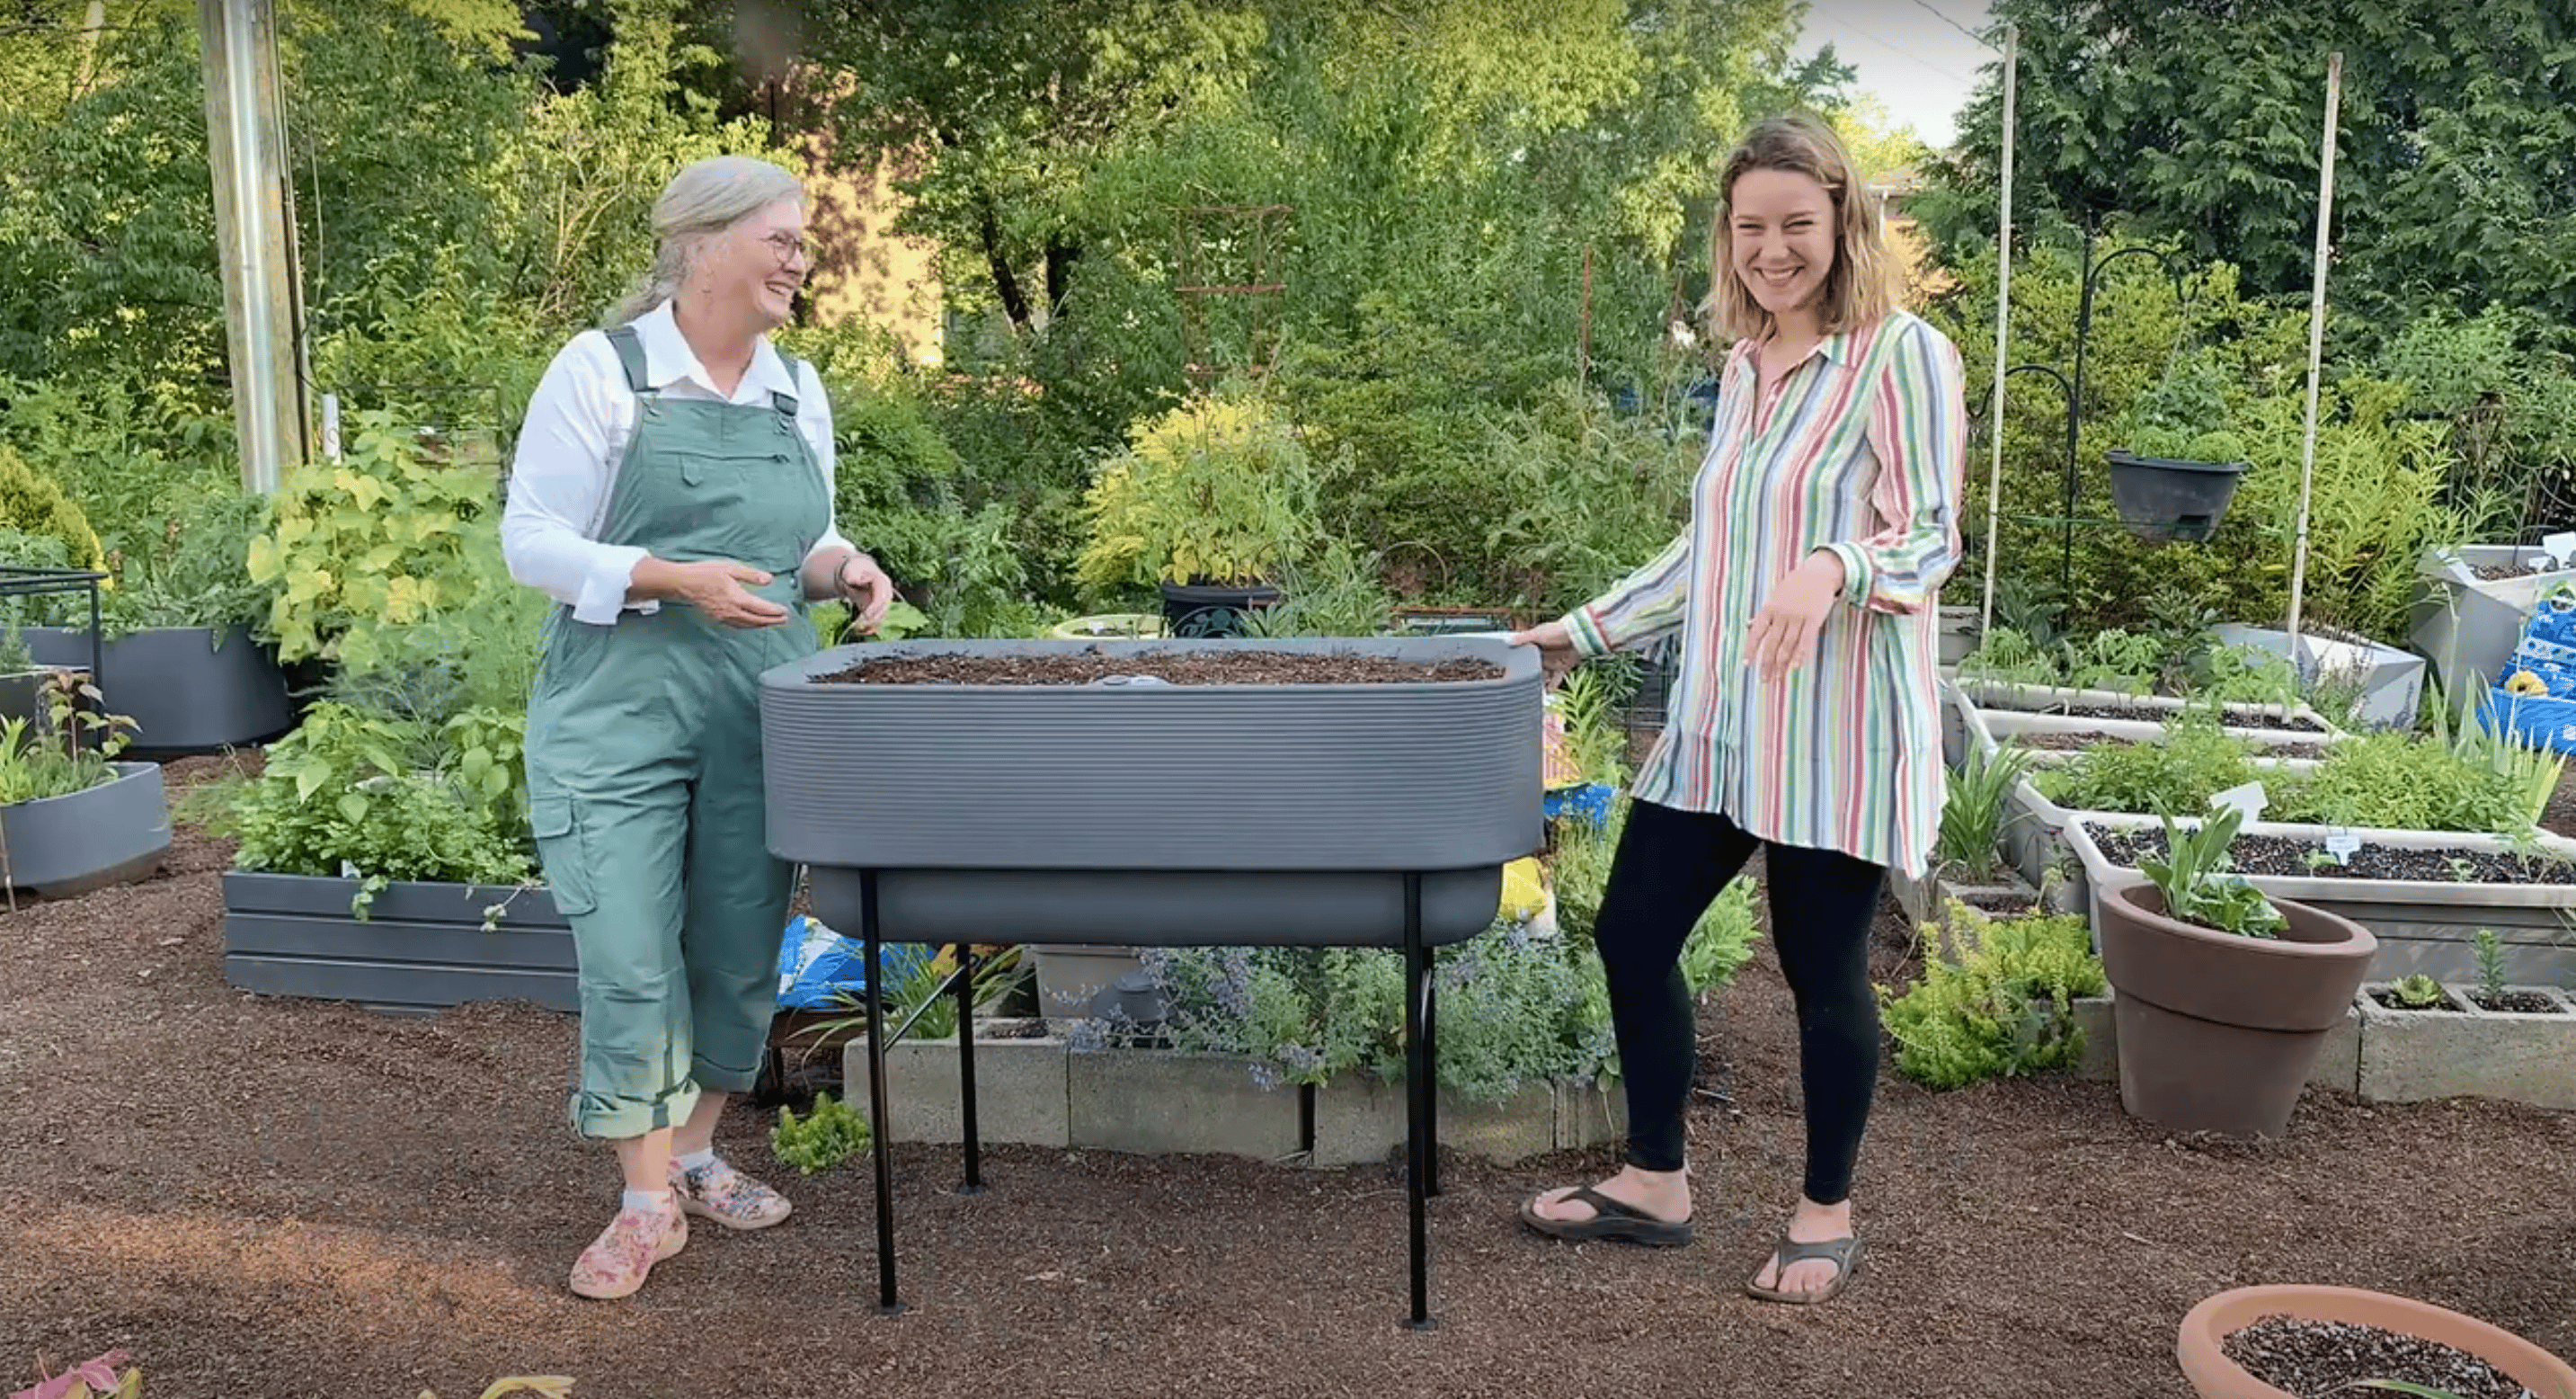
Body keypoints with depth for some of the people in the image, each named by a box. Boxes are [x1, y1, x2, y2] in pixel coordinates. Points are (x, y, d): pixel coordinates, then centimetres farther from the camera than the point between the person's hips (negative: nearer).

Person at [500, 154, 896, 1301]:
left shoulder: (798, 390, 12)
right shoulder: (601, 369, -4)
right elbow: (533, 542, -7)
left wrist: (844, 569, -3)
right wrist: (678, 580, -20)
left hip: (763, 712, 5)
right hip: (619, 708, -5)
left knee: (741, 951, 9)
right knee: (631, 957, -5)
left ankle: (693, 1152, 30)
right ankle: (648, 1201, 9)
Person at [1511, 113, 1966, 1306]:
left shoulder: (1904, 355, -8)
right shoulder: (1742, 368, 12)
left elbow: (1933, 537, -13)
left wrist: (1833, 567, -34)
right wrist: (1584, 633, 17)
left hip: (1835, 731, -7)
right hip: (1713, 722, 7)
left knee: (1822, 969, 5)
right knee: (1632, 933, 10)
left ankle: (1826, 1213, 26)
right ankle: (1654, 1182, 28)